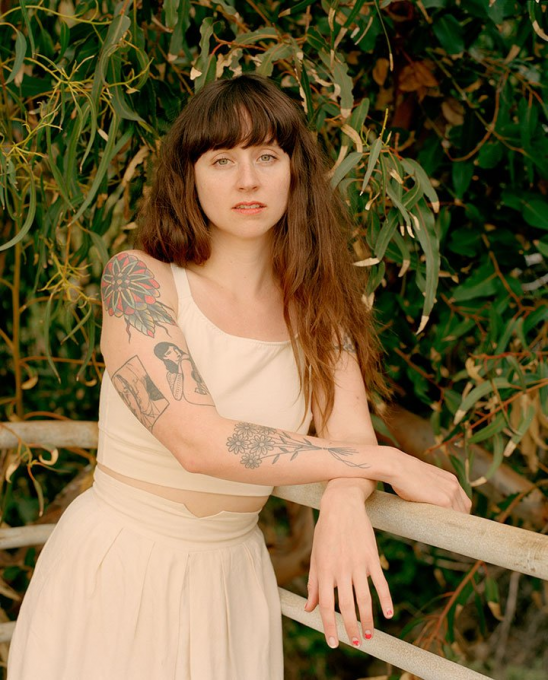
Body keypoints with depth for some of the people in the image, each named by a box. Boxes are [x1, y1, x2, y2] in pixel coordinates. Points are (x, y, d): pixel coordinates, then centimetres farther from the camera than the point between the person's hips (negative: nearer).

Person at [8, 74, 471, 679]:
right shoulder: (137, 279, -13)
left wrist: (343, 503, -35)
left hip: (231, 580, 4)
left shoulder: (316, 310, 1)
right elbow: (200, 441, -24)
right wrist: (391, 464, -21)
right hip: (116, 569, -3)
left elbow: (351, 436, -10)